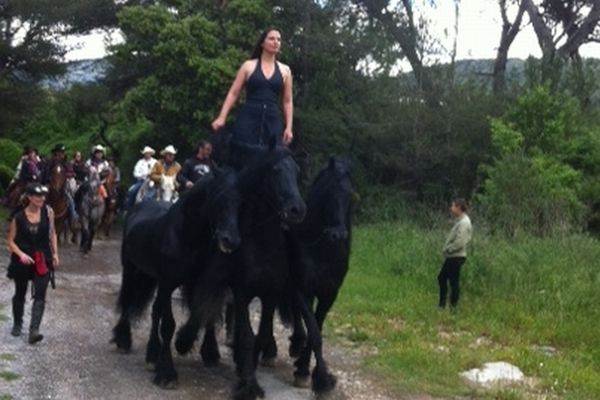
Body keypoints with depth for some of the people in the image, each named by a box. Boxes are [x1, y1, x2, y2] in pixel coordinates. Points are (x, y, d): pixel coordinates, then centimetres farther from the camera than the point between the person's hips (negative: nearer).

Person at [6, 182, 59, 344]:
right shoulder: (19, 217, -11)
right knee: (20, 294, 16)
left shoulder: (48, 212, -6)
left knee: (40, 296, -9)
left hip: (43, 259, 0)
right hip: (23, 260, 0)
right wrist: (21, 254, -18)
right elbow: (10, 241, -4)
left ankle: (34, 330, -12)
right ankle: (17, 324, 37)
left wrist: (55, 253, 4)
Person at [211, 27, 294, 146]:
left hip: (273, 121, 2)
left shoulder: (285, 70, 13)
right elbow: (233, 93, 5)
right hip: (248, 118, -2)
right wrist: (222, 117, -5)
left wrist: (288, 127, 6)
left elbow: (287, 101, 15)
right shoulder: (249, 66, 7)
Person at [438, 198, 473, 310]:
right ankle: (442, 304, 25)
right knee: (442, 278, 17)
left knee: (454, 282, -2)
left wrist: (448, 249, -15)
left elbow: (460, 242, -26)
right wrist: (447, 249, 7)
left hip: (456, 257, -10)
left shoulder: (464, 223, -19)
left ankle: (453, 306, 6)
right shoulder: (459, 221, 13)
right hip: (452, 256, 10)